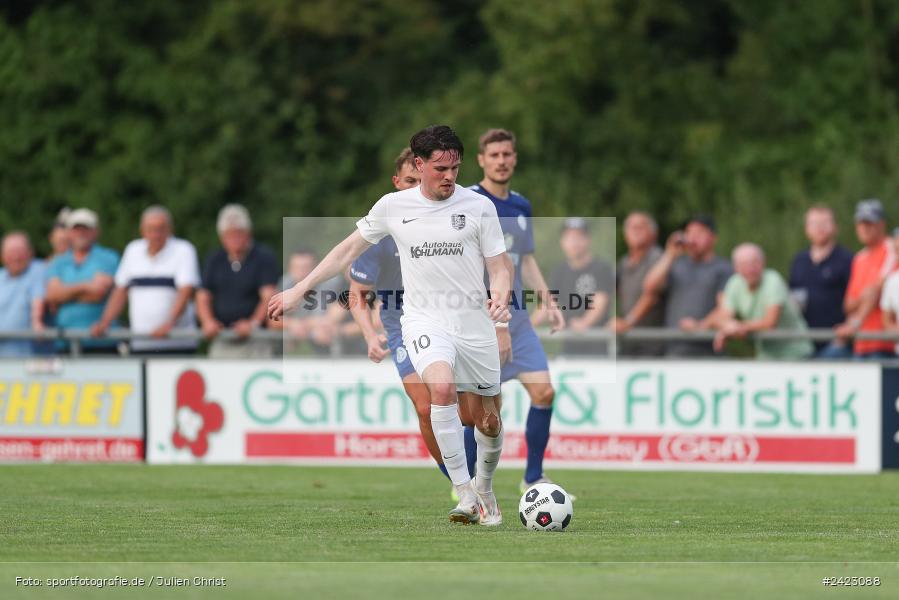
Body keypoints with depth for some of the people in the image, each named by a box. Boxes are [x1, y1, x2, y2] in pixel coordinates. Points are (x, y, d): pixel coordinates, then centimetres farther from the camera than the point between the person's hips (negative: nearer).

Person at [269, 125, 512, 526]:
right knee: (442, 387, -31)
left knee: (488, 421, 8)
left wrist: (500, 297, -19)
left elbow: (499, 270, 4)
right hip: (425, 321, -1)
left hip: (475, 324, 1)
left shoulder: (479, 207, 1)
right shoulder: (393, 207, 4)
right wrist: (299, 290, 13)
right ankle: (464, 495, -29)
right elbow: (349, 250, 15)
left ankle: (483, 486, 40)